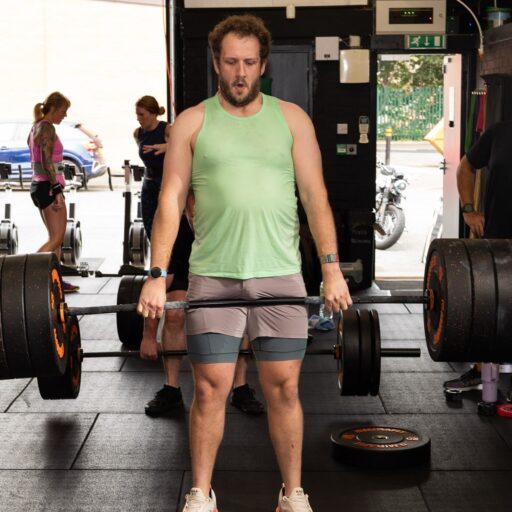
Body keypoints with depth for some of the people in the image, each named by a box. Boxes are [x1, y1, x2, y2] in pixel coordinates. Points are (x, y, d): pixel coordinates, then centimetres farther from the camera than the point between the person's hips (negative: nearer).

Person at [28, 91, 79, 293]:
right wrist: (57, 190, -22)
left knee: (55, 237, 14)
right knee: (56, 238, -9)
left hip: (39, 185, 10)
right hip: (48, 186, -10)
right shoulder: (47, 128, -13)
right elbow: (47, 161, -20)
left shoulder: (36, 127, 16)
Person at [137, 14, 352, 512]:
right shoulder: (192, 122, 6)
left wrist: (332, 268, -5)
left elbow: (315, 196, 4)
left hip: (280, 275, 1)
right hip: (212, 276, 0)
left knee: (283, 387, 4)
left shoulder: (291, 118, 8)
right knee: (210, 388, 2)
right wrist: (156, 276, -7)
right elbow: (170, 201, 1)